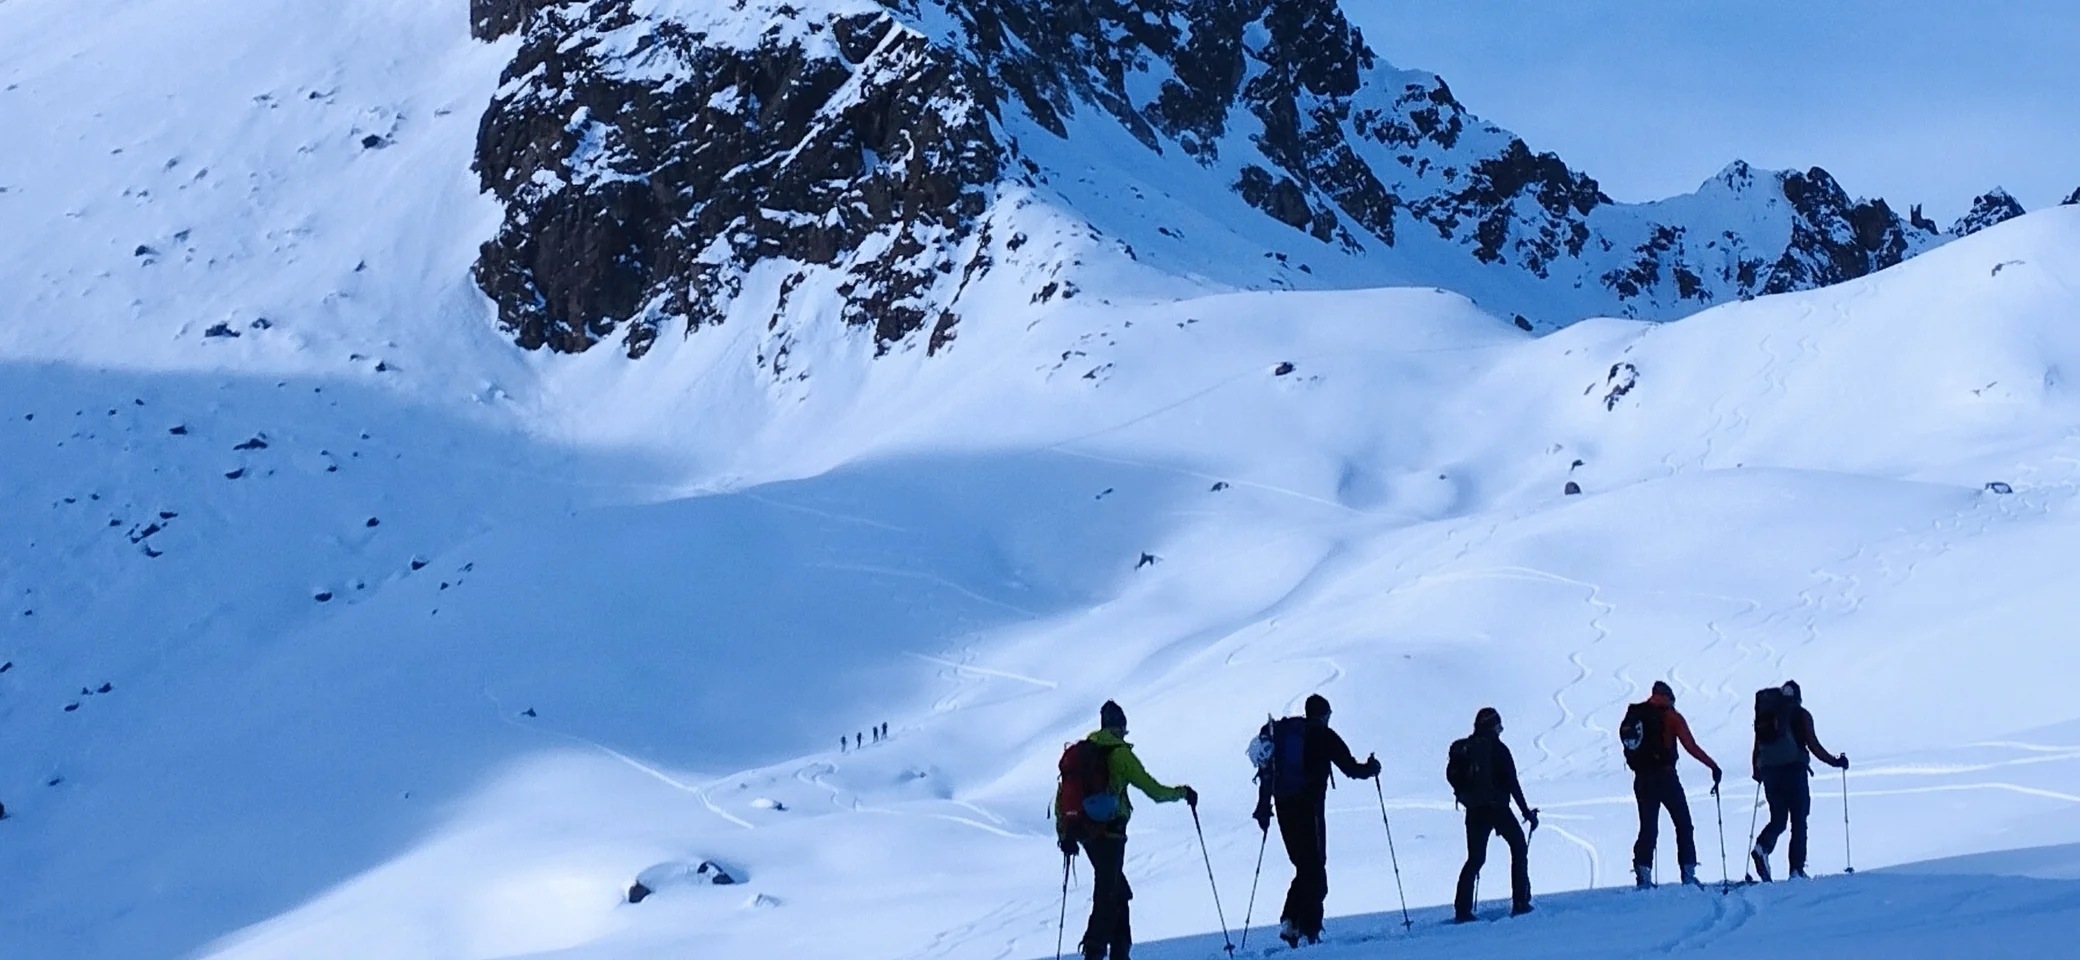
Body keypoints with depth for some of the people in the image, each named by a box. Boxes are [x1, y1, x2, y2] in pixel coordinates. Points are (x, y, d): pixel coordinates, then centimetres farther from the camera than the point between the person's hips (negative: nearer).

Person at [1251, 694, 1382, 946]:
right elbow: (1349, 767, -2)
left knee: (1304, 868, 16)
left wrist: (1263, 807, 16)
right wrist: (1371, 768, 19)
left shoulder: (1280, 732, 15)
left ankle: (1290, 922, 1)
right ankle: (1309, 929, -9)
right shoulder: (1324, 736, -1)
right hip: (1309, 808, -6)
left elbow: (1266, 773, 13)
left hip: (1284, 807, 6)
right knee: (1315, 871, -1)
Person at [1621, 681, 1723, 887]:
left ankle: (1643, 873, -4)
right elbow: (1691, 746, -9)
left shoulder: (1633, 715, 10)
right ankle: (1688, 873, 2)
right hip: (1665, 776, -4)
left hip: (1641, 779, 4)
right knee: (1683, 824, 7)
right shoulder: (1670, 716, -3)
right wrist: (1713, 766, -4)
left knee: (1648, 827, 9)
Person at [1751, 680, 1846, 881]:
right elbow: (1813, 746, -5)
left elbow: (1757, 748, 11)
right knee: (1798, 822, 4)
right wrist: (1835, 761, 8)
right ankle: (1797, 870, -1)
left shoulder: (1764, 715, 11)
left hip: (1769, 772, 4)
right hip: (1794, 771, -4)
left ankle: (1762, 848, -17)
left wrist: (1757, 772, 26)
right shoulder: (1801, 715, 0)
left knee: (1778, 819, 12)